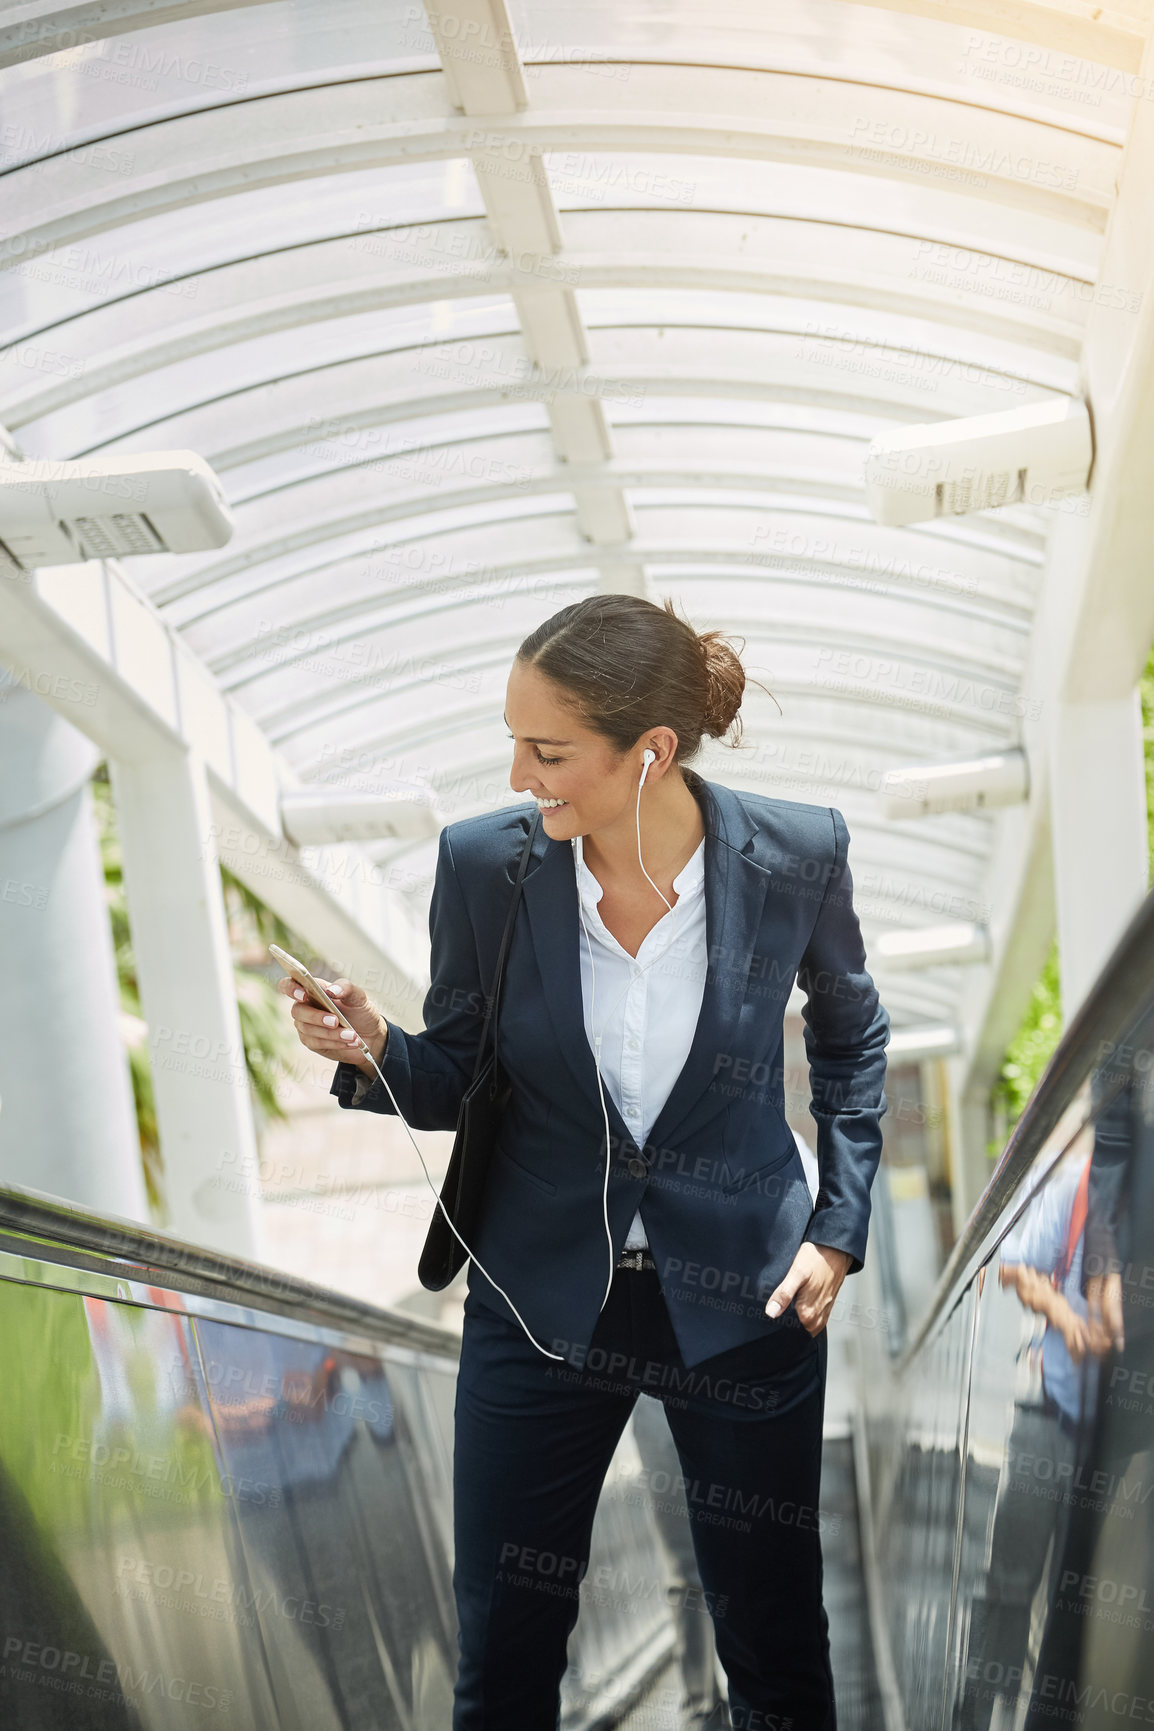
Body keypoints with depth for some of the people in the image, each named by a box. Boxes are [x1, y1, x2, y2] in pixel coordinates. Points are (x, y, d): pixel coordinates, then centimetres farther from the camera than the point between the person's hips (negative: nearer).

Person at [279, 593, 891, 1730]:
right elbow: (457, 1085, 0)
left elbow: (849, 1038, 6)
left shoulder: (794, 857, -14)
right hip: (543, 1304, 1)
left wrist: (838, 1229, -1)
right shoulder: (484, 863, -13)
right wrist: (374, 1052, -22)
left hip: (741, 1297, -1)